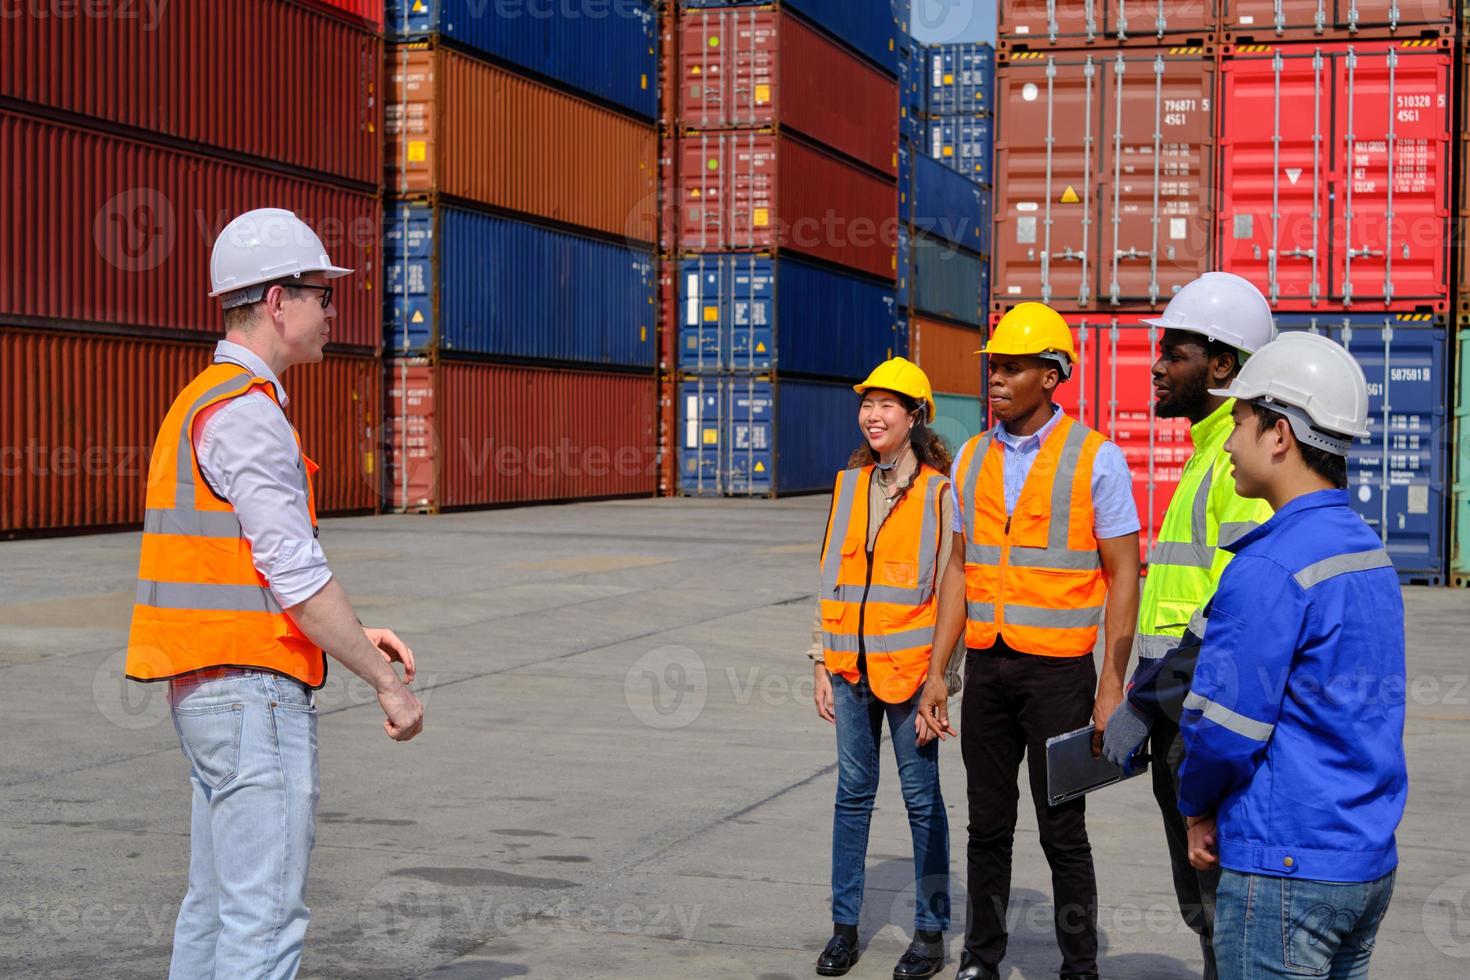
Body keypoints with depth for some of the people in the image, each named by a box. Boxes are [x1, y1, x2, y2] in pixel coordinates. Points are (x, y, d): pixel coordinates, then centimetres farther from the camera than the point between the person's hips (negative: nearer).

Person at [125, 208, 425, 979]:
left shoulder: (203, 403, 18)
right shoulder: (245, 410, -15)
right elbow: (295, 575, -19)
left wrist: (357, 637, 16)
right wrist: (387, 683, -13)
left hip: (208, 692, 10)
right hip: (255, 693, -10)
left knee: (216, 904, 14)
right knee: (265, 917, -8)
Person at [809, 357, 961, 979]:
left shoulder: (939, 492, -5)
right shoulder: (849, 484, 10)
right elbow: (830, 575, 13)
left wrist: (940, 680, -10)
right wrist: (822, 663, 10)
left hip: (909, 666, -4)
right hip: (851, 665, 5)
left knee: (921, 796, 4)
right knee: (853, 792, 10)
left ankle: (930, 930, 14)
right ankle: (844, 926, 18)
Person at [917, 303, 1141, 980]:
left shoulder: (1095, 459, -7)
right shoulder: (971, 459, 8)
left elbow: (1122, 576, -6)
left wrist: (1111, 685, -11)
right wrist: (936, 672, 8)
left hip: (1058, 669, -4)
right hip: (986, 666, 4)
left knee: (1063, 832, 3)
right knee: (988, 825, 12)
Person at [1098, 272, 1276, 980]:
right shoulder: (1209, 453, 19)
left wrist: (1144, 706, -20)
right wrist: (1143, 703, 19)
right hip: (1184, 715, 10)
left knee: (1223, 908, -4)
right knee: (1201, 902, 17)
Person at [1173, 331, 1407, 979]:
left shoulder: (1272, 568, -19)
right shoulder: (1371, 554, 10)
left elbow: (1223, 727, -19)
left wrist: (1197, 805, 2)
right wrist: (1215, 808, 13)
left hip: (1287, 868, -9)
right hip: (1369, 863, 9)